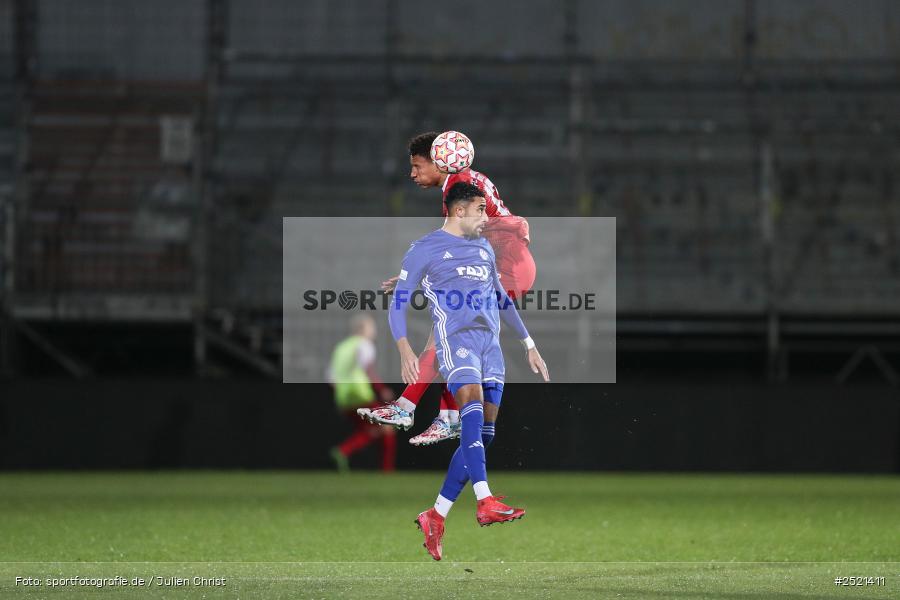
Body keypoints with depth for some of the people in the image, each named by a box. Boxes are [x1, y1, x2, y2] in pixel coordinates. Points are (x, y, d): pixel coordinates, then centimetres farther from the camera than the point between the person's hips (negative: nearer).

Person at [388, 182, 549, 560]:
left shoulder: (484, 249, 24)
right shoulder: (425, 249, 4)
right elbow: (399, 302, 1)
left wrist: (529, 345, 30)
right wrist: (405, 350, -15)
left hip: (491, 344, 7)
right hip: (456, 340, -7)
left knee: (481, 435, 0)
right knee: (473, 405, -31)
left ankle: (435, 518, 8)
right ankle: (485, 503, -44)